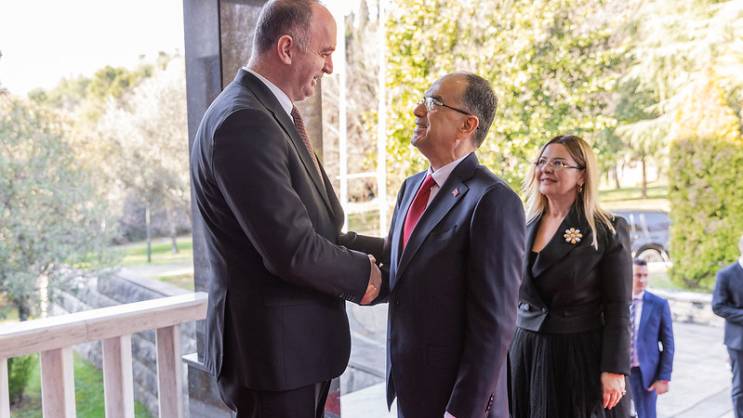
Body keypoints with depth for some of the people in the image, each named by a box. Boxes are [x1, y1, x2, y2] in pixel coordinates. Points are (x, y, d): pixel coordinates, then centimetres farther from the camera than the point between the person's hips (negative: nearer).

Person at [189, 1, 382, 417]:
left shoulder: (272, 115, 10)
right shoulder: (244, 123, -22)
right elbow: (292, 250, -25)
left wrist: (367, 254, 3)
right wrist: (362, 275, -10)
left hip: (294, 339, 10)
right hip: (273, 348, -10)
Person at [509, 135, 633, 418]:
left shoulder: (608, 231, -6)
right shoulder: (523, 226, 7)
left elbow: (618, 309, -8)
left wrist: (614, 371, -13)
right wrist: (502, 357, 11)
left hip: (581, 355, -4)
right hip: (525, 354, 4)